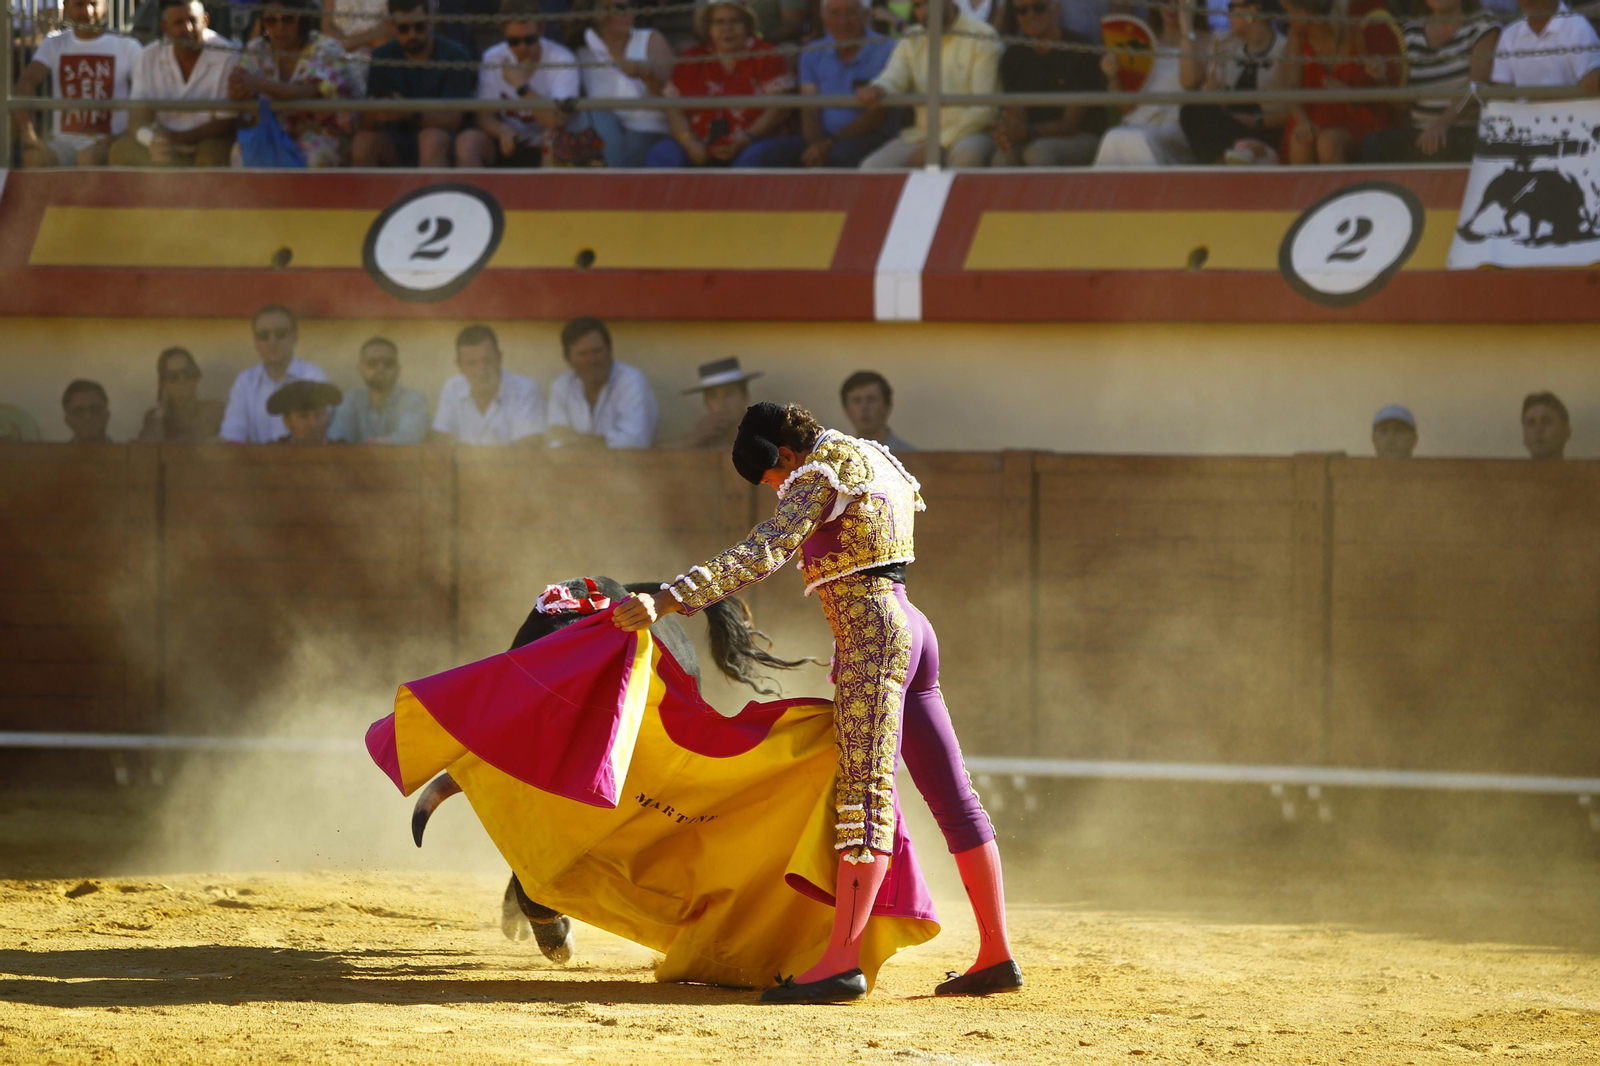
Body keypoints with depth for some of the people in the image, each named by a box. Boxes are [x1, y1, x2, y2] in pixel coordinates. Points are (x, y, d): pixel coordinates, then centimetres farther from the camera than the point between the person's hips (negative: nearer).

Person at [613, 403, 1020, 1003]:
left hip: (871, 632, -10)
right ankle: (995, 956, 9)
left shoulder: (820, 474, -10)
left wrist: (666, 601, -29)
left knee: (865, 791, -17)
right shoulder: (876, 461, 19)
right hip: (912, 631, 10)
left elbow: (762, 554, -22)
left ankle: (841, 962, -26)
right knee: (953, 801, 8)